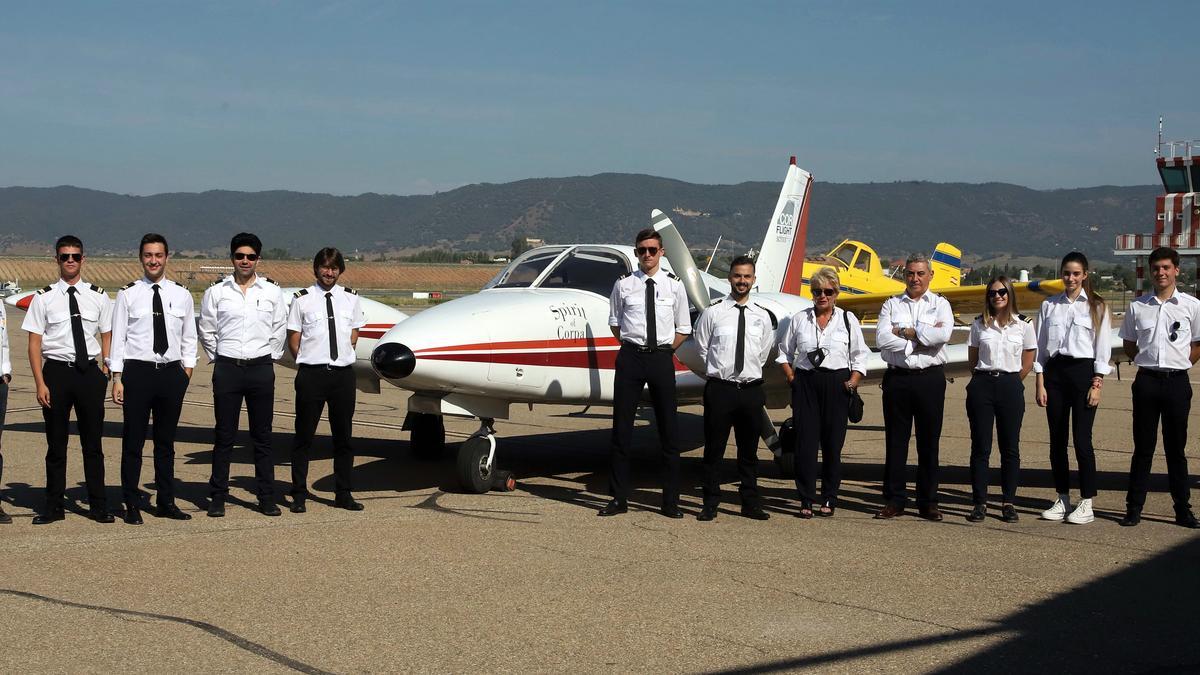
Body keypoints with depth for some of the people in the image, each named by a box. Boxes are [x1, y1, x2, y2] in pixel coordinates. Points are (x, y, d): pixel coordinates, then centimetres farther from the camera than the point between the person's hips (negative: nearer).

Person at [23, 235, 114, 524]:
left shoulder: (98, 296, 6)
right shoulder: (44, 298, 0)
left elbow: (107, 336, 10)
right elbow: (34, 343, -1)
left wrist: (106, 371, -1)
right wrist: (40, 384, -7)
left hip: (90, 372, 1)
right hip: (56, 371, -1)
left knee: (93, 442, 7)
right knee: (56, 443, 7)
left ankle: (98, 506, 16)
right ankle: (53, 507, 18)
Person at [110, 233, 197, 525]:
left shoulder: (182, 295, 7)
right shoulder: (128, 294, 0)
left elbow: (189, 338, 12)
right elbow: (117, 337, -1)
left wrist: (186, 371, 2)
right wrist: (117, 378, -6)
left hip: (172, 372, 3)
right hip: (137, 371, -3)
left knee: (166, 441, 11)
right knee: (133, 441, 1)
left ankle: (166, 502, 21)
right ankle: (132, 505, 10)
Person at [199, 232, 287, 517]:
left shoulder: (272, 291, 4)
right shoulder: (216, 291, 2)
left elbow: (278, 331, 10)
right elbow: (207, 331, 8)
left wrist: (268, 359, 8)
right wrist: (220, 359, 7)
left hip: (261, 368, 1)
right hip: (227, 368, -1)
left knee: (262, 436, 6)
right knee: (224, 436, 3)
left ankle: (267, 498, 13)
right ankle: (217, 498, 10)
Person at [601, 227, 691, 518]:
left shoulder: (674, 285, 4)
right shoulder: (623, 284, 4)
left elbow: (683, 328, 10)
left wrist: (663, 350, 2)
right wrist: (631, 346, 6)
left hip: (662, 358, 0)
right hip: (630, 356, 0)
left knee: (668, 429, 3)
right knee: (622, 428, 2)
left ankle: (671, 501, 10)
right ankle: (619, 498, 10)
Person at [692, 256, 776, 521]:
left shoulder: (763, 317, 7)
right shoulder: (713, 313, -1)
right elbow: (702, 348, 7)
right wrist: (719, 372, 10)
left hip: (751, 390, 3)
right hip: (719, 389, -2)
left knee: (749, 450, 10)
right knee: (714, 449, 1)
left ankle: (750, 504, 19)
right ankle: (710, 505, 9)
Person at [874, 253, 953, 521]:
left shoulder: (940, 305, 9)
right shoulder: (891, 305, 11)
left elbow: (943, 335, -13)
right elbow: (882, 338, -6)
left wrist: (905, 332, -8)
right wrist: (922, 336, -8)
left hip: (930, 378, -1)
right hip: (897, 378, 1)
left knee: (929, 441, 3)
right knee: (895, 441, 3)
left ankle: (928, 502, 10)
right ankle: (894, 501, 9)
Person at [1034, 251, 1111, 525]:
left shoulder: (1096, 307, 1)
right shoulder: (1049, 305, 8)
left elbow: (1102, 349, -1)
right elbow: (1041, 347, 8)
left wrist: (1097, 384, -8)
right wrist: (1040, 384, 3)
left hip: (1083, 371, -3)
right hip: (1054, 372, 3)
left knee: (1082, 439, -6)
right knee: (1057, 439, 6)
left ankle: (1086, 504, 1)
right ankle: (1063, 500, 16)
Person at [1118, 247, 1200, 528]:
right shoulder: (1137, 307, 5)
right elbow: (1128, 345, 15)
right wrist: (1148, 361, 5)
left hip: (1176, 381, -1)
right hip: (1146, 381, 1)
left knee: (1176, 447, 5)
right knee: (1143, 447, 4)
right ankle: (1134, 507, 8)